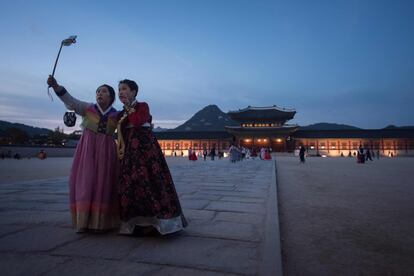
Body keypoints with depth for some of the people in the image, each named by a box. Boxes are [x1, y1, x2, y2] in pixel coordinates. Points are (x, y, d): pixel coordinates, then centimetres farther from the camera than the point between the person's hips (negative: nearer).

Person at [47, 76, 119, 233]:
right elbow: (70, 101, -10)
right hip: (87, 149, 0)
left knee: (103, 184, 0)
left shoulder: (116, 115, 5)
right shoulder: (87, 108, 3)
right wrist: (56, 86, -24)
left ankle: (100, 222, 9)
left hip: (106, 151, 0)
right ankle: (83, 220, 6)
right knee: (84, 182, -2)